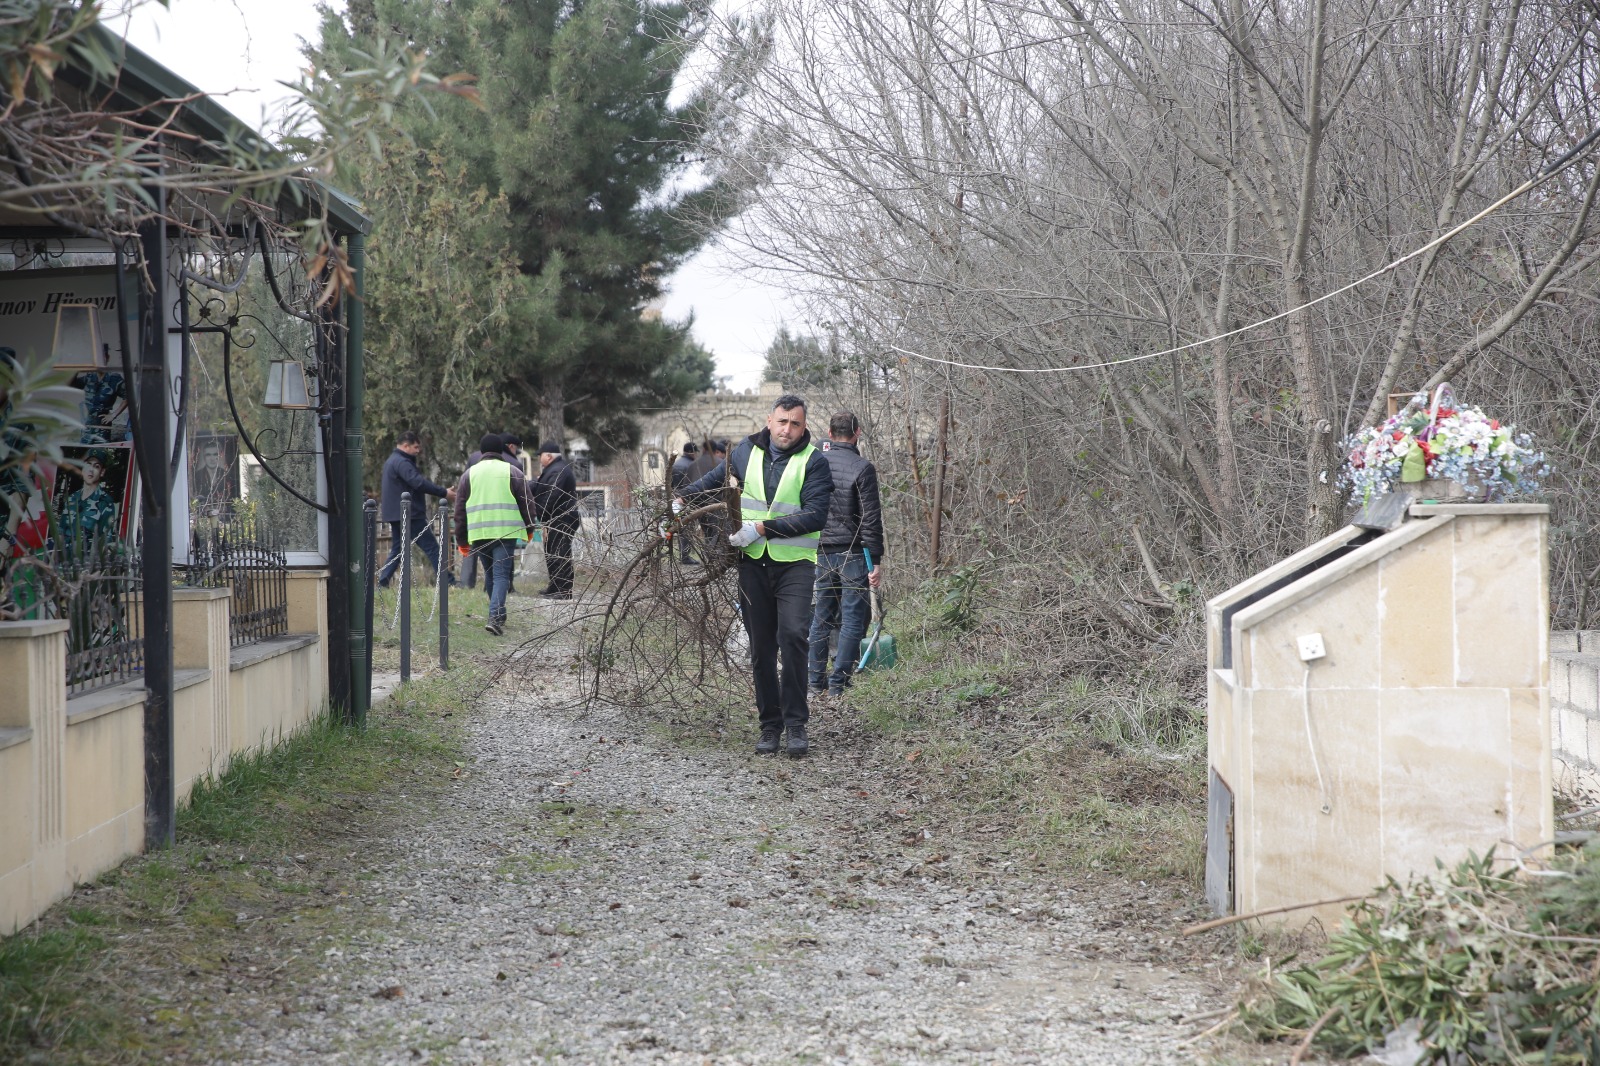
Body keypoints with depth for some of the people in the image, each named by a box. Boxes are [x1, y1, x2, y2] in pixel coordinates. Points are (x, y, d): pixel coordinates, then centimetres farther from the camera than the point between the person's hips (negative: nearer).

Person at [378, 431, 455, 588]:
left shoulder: (391, 461, 19)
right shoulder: (402, 463, -15)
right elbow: (419, 483, -26)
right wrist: (444, 493, -24)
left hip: (396, 515, 10)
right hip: (409, 514, -10)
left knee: (397, 549, 14)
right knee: (431, 547, -7)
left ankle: (382, 582, 9)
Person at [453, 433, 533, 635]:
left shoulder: (469, 474, 10)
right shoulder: (513, 472, 4)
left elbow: (460, 510, 10)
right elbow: (526, 503, 6)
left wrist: (462, 539, 14)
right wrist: (529, 530, 19)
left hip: (478, 534, 3)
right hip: (506, 532, -3)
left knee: (490, 574, 19)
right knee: (501, 575, -6)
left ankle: (498, 615, 28)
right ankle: (495, 616, -23)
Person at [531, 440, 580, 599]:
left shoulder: (557, 471, -18)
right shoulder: (556, 469, 18)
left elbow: (551, 497, -24)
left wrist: (541, 515, -19)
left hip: (561, 521, -11)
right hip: (559, 521, 11)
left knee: (560, 555, -10)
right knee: (552, 554, 17)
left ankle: (565, 591, -9)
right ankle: (555, 587, 24)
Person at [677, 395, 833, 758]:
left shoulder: (814, 462, -6)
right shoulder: (748, 451, 7)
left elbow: (815, 515, -15)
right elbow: (715, 478, 27)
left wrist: (762, 528, -19)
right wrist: (682, 499, 13)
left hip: (795, 564, -4)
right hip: (754, 563, 4)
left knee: (792, 635, -20)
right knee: (761, 647, 5)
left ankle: (796, 724, -14)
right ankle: (770, 725, 14)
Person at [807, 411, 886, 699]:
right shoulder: (862, 469, -10)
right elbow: (871, 519, -12)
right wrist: (876, 561, -9)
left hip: (821, 553, 5)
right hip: (852, 553, -5)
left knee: (821, 617, 12)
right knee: (853, 619, 0)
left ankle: (816, 683, 15)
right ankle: (838, 685, -3)